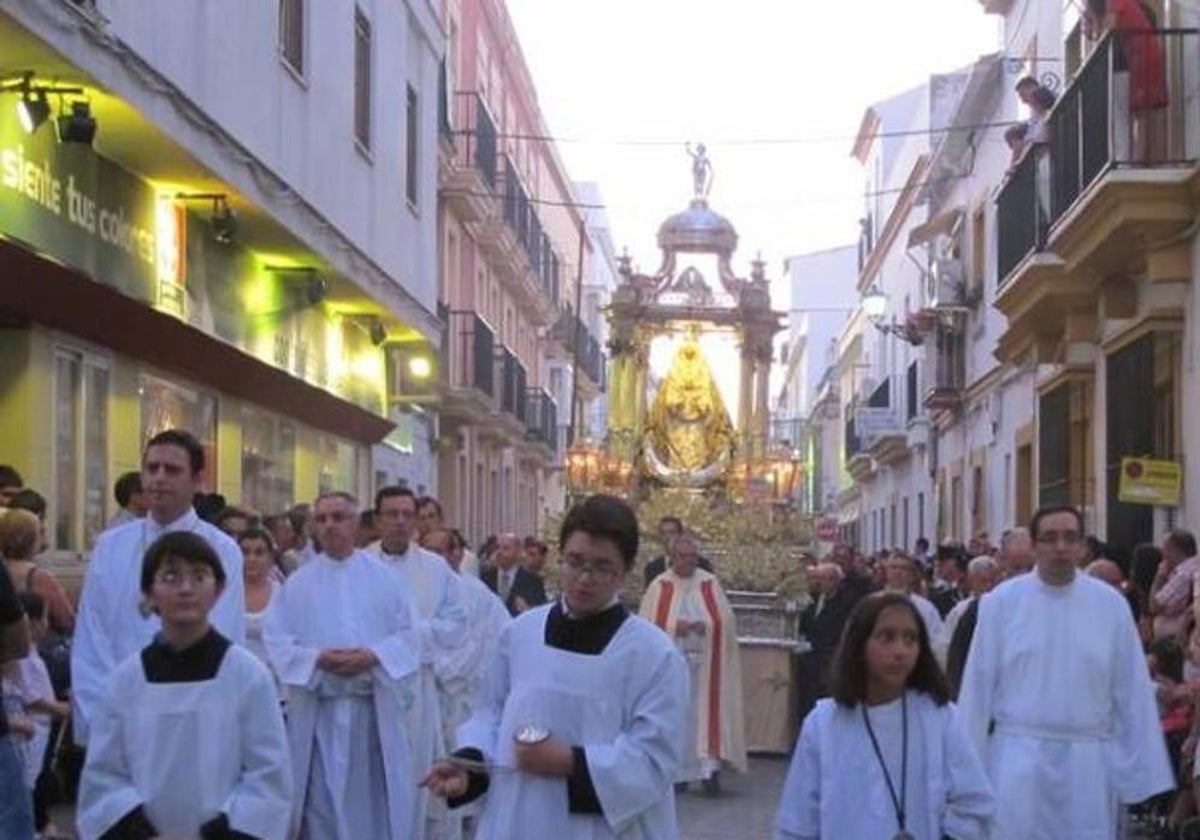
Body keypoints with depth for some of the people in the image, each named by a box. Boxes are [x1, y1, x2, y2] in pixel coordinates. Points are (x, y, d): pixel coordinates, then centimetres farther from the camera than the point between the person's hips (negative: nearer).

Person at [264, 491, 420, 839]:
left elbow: (408, 636, 1)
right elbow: (276, 640, -2)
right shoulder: (297, 582, 5)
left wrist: (373, 656, -17)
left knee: (377, 795, 6)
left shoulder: (385, 577, 5)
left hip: (376, 708, 0)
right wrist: (318, 659, -18)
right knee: (322, 797, 2)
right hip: (318, 711, 0)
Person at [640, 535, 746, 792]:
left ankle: (709, 767, -8)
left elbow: (726, 619, 2)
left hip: (704, 663, 0)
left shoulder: (710, 583, 6)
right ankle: (678, 773, 9)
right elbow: (648, 623, -4)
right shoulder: (660, 586, 2)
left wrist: (706, 625, -16)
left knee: (705, 711, -7)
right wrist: (674, 626, -17)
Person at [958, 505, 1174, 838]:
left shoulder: (1111, 604, 1)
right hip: (1018, 759, -1)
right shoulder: (1002, 601, -2)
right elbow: (978, 686, 1)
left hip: (1088, 763, 1)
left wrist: (1139, 772, 2)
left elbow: (1132, 693, 3)